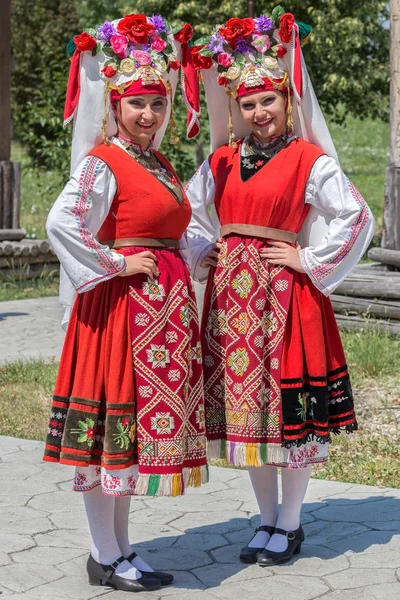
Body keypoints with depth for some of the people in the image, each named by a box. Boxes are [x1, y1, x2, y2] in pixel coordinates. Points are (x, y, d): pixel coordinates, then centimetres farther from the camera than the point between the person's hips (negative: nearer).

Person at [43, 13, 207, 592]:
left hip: (164, 306, 9)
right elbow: (61, 224, -25)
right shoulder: (103, 162, -11)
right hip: (120, 305, -9)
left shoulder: (159, 164, 15)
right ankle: (105, 558, 9)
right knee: (112, 425, -1)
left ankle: (121, 549, 23)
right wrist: (118, 265, -18)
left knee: (134, 428, 13)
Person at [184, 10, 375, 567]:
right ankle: (268, 518, 21)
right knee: (243, 401, 9)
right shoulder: (220, 161, 11)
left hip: (285, 293, -5)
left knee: (289, 407, 0)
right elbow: (189, 217, 24)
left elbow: (356, 216, -7)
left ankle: (289, 523, 13)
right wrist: (203, 256, 9)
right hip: (230, 294, 5)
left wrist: (310, 261, -9)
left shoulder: (309, 161, -4)